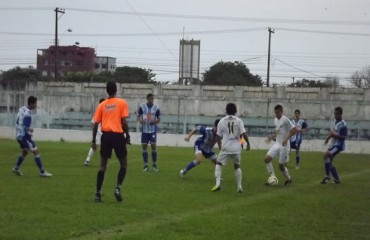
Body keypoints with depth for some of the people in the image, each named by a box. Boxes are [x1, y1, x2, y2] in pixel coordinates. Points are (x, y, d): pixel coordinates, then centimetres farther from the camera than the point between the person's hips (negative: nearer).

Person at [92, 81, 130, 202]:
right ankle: (118, 188, -6)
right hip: (118, 135, -3)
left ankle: (98, 193, 4)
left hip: (106, 135, 3)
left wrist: (93, 140, 12)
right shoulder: (122, 103, 0)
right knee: (123, 164, 12)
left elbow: (95, 124, 6)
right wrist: (127, 136, 4)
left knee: (103, 165, 9)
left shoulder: (102, 105, 8)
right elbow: (124, 122, -7)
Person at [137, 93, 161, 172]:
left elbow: (159, 119, 6)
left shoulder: (156, 108, 0)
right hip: (144, 130, 1)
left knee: (153, 146, -7)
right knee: (144, 146, -1)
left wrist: (155, 121, -16)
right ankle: (146, 165, 7)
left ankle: (154, 165, 7)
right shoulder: (142, 107, -1)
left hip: (153, 130, -1)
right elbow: (138, 116, 6)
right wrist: (140, 120, -17)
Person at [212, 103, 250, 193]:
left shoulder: (222, 121, 2)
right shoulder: (238, 121, -1)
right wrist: (248, 143, 5)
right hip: (236, 147, 1)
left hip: (226, 147, -1)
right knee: (237, 166, 19)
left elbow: (218, 136, 3)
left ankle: (218, 183, -11)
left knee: (218, 164, 8)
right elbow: (243, 134, -8)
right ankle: (239, 186, 16)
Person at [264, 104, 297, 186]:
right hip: (277, 144, 7)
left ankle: (288, 179, 25)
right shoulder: (275, 120, 10)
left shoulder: (285, 120, -14)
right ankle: (272, 177, 0)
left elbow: (294, 130, -18)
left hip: (284, 146, -7)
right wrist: (272, 136, 10)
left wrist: (287, 138, -25)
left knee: (281, 165, -1)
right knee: (267, 159, -10)